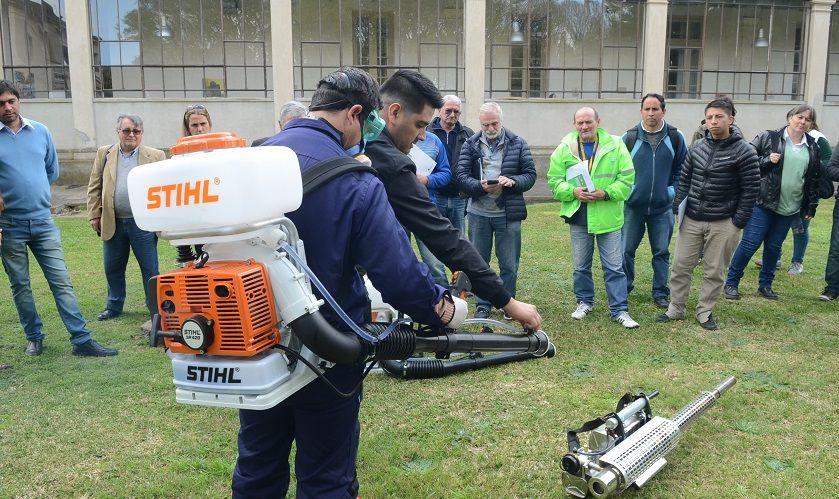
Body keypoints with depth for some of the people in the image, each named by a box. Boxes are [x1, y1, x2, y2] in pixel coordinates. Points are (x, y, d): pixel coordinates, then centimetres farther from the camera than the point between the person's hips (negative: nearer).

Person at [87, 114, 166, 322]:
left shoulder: (156, 156, 1)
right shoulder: (104, 154, 8)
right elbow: (94, 187, 9)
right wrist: (94, 216, 3)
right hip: (112, 223, 3)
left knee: (150, 269, 3)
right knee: (113, 269, 14)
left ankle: (156, 311, 13)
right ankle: (114, 306, 32)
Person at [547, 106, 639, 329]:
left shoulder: (615, 145, -3)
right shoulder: (565, 148, 0)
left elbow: (627, 178, -5)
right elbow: (554, 180, 1)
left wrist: (606, 193, -18)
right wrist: (573, 191, -16)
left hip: (608, 217, -2)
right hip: (578, 216, 2)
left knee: (614, 267, 3)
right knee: (581, 266, 15)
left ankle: (619, 310, 13)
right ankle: (584, 301, 34)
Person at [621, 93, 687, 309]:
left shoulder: (675, 137, 0)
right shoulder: (629, 137, -3)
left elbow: (682, 169, 8)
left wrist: (673, 190, -2)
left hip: (663, 207, 0)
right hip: (633, 205, 0)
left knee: (661, 252, 8)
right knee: (626, 250, 6)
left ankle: (661, 293, 21)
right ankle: (623, 288, 24)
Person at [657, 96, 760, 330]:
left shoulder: (744, 151, -9)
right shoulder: (697, 147, 4)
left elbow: (751, 188, -8)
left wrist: (738, 221, -10)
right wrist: (678, 207, 4)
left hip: (723, 224, -4)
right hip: (692, 220, 4)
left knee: (714, 272, 8)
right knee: (680, 266, 8)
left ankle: (705, 312, 23)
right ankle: (675, 309, 21)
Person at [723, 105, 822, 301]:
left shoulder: (812, 148, 11)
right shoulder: (769, 138, -2)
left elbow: (814, 179, 17)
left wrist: (812, 207, 16)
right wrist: (767, 160, -16)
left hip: (790, 209, 4)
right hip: (763, 203, -4)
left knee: (774, 247, 11)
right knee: (749, 243, -6)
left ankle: (765, 284, 25)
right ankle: (731, 283, 6)